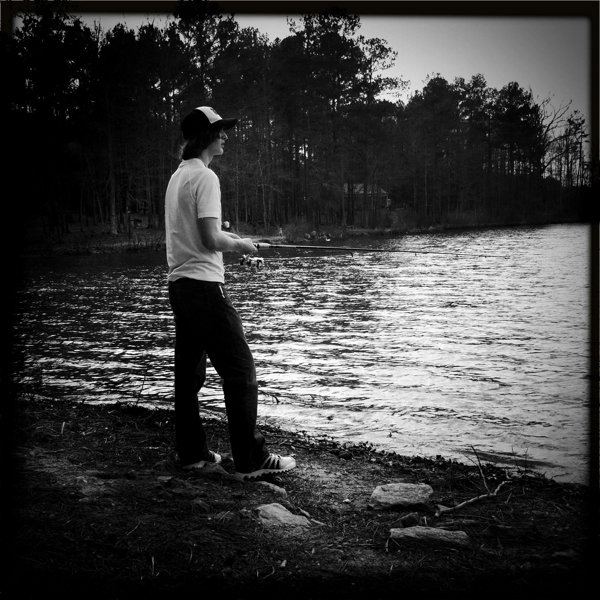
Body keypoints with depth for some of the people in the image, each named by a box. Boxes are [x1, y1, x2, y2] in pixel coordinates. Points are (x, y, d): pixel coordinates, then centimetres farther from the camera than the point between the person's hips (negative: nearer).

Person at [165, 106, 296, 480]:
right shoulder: (205, 177, -12)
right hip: (204, 285, -10)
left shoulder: (177, 176, 16)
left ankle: (192, 453, 20)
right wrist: (240, 244, -1)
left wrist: (228, 239, 15)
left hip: (179, 284, 10)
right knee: (240, 372, -5)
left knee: (189, 373, 12)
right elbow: (210, 239, -18)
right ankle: (252, 460, -2)